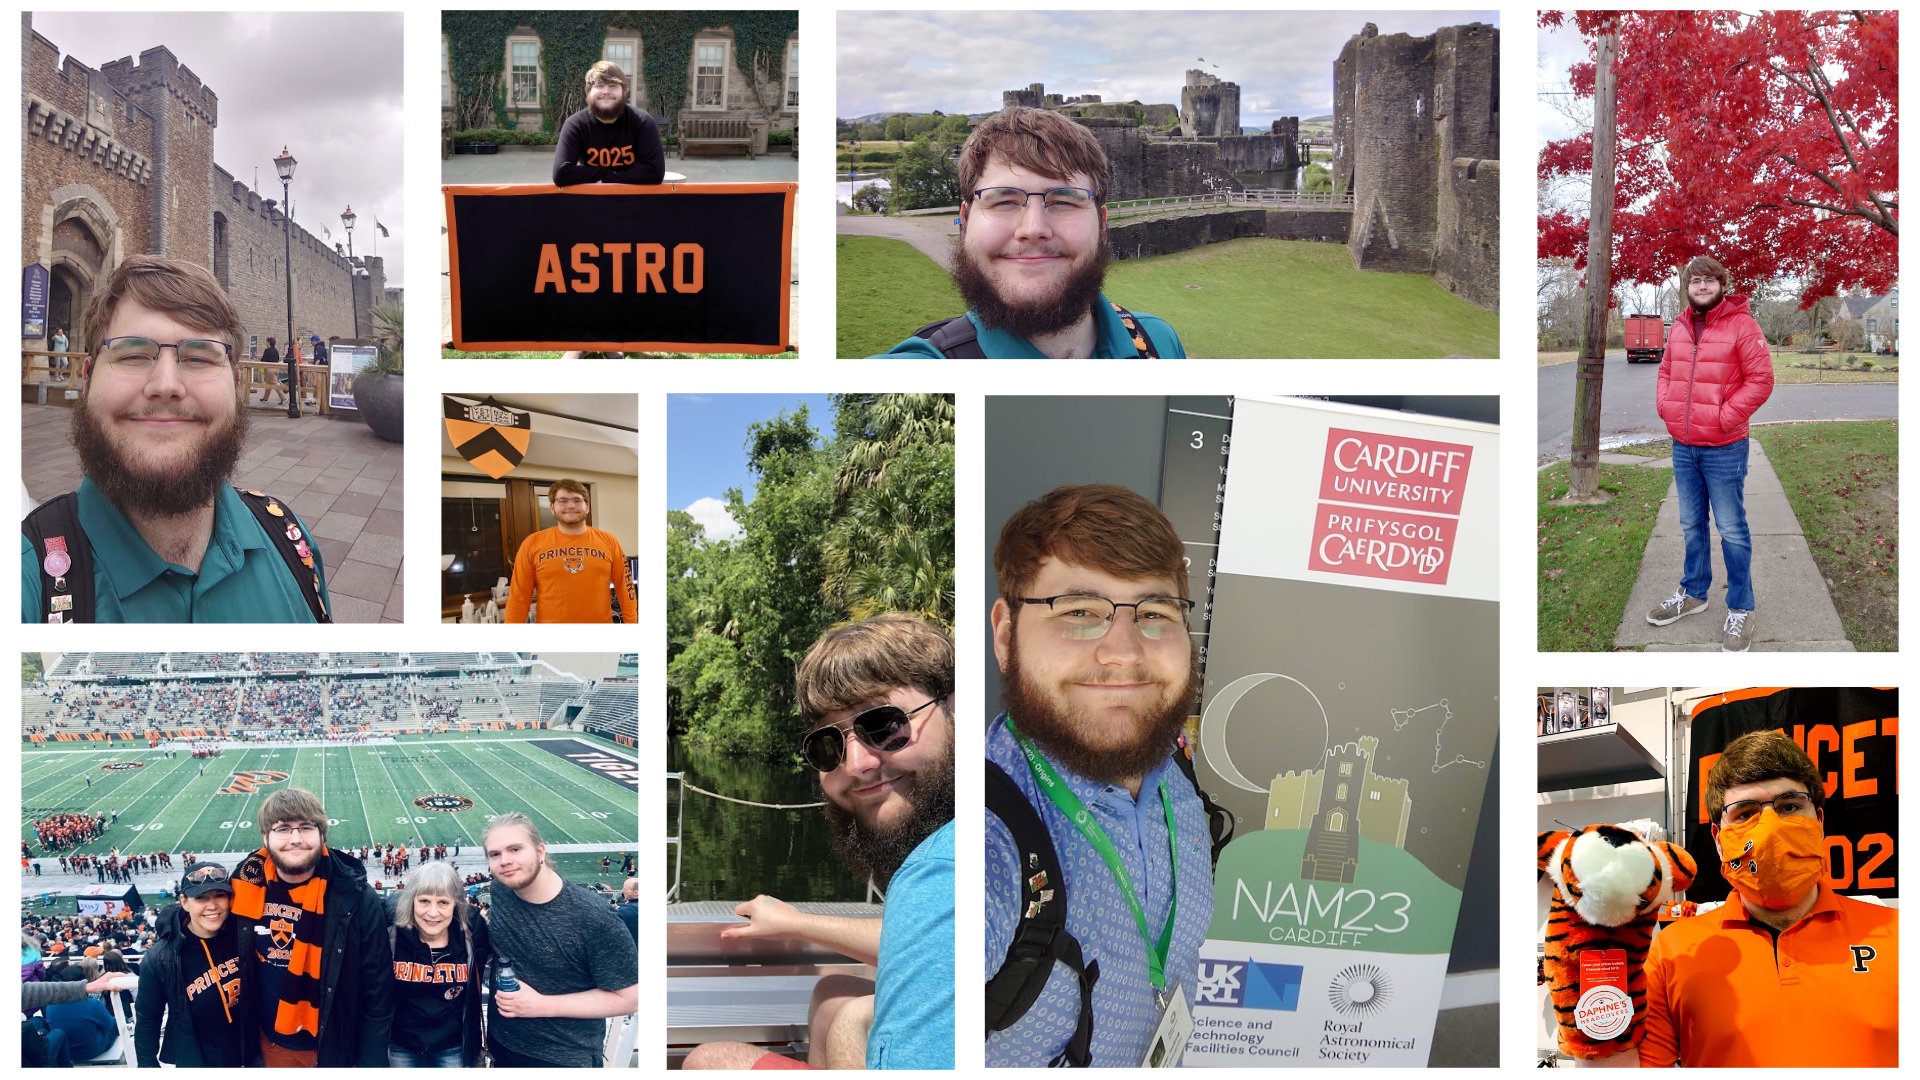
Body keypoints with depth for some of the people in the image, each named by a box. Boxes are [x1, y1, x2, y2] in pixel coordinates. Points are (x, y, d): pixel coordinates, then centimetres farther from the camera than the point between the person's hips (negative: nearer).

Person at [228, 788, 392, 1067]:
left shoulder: (355, 896, -17)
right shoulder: (248, 886, -9)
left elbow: (378, 987, -12)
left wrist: (371, 1065, -12)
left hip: (337, 1046, -3)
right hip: (273, 1043, 3)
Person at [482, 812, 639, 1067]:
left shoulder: (594, 918, -24)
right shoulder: (500, 889, -7)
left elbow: (627, 997, -19)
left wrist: (543, 1005, -22)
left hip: (565, 1060, -5)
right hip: (500, 1045, 5)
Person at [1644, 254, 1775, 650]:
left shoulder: (1741, 324, -10)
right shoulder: (1679, 327, 9)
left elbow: (1761, 379, -13)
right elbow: (1666, 371, 20)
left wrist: (1725, 417, -17)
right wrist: (1664, 405, 3)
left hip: (1724, 449, -6)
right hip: (1683, 446, 6)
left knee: (1731, 529, 1)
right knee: (1692, 525, 18)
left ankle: (1740, 609, 9)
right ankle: (1693, 592, 32)